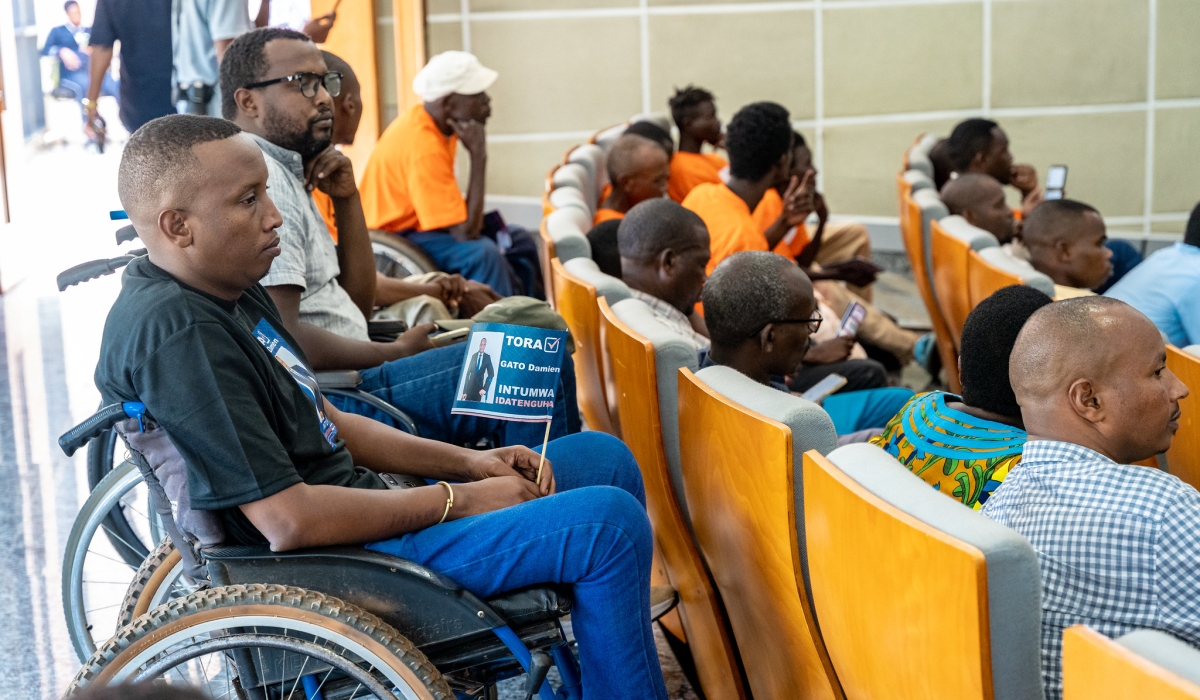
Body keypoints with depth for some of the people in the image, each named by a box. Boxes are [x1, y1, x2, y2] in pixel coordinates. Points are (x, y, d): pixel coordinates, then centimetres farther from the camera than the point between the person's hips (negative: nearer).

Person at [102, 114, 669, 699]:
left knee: (604, 458, 13)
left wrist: (466, 462, 5)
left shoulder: (229, 291, 10)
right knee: (607, 522, -18)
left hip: (362, 512, 11)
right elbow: (288, 520, -27)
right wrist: (458, 500, -16)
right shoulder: (175, 332, -23)